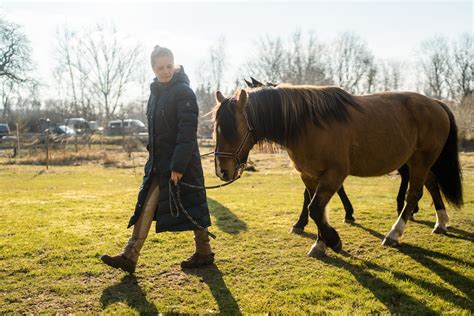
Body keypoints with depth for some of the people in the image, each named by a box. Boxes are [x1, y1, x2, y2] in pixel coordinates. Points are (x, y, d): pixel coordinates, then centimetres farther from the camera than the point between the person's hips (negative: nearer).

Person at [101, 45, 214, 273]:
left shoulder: (183, 92, -13)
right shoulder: (156, 91, 12)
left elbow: (187, 132, -19)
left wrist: (178, 165, -23)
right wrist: (152, 154, 16)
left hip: (182, 162, -8)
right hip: (158, 162, 8)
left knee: (190, 207, 3)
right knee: (146, 207, 5)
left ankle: (204, 254, 21)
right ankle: (129, 257, 8)